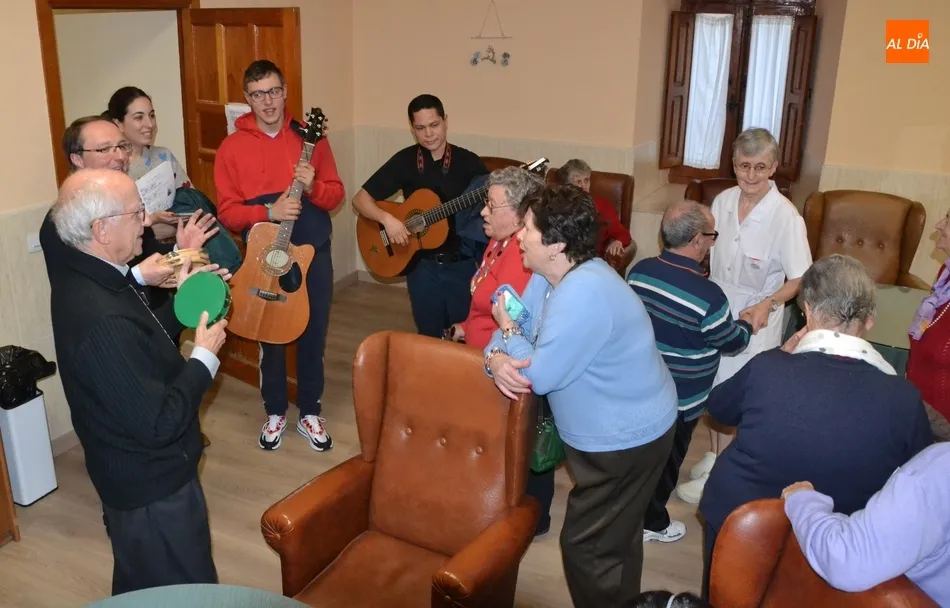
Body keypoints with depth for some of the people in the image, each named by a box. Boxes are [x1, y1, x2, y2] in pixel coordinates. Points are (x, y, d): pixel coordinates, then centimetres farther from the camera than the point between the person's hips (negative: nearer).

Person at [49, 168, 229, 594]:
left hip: (134, 475, 10)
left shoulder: (85, 278, -3)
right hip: (152, 485, -9)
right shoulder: (102, 319, -35)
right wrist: (205, 357, -19)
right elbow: (159, 422, -30)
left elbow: (143, 345, 9)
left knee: (140, 588, 31)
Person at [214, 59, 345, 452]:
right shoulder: (232, 147, -3)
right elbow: (227, 212, -6)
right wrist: (269, 212, -22)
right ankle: (275, 412, 30)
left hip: (313, 251, 1)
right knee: (270, 336, 11)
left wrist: (313, 187, -20)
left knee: (313, 334, 9)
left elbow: (336, 194, 1)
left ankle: (310, 412, 26)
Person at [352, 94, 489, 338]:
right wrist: (387, 219, -20)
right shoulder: (404, 161, -3)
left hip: (462, 263, 0)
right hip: (421, 264, 1)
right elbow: (360, 199, -2)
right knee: (429, 335, 11)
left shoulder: (468, 161, -3)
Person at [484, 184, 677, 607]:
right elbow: (515, 329, 3)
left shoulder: (582, 293, -32)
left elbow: (539, 375, -30)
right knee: (615, 538, 28)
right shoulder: (549, 276, 1)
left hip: (625, 438, -10)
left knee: (588, 547, 5)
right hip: (617, 430, 10)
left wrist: (508, 330, -12)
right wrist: (496, 357, -20)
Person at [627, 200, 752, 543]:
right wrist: (748, 324, 10)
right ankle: (651, 523, 37)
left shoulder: (639, 271, -11)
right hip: (679, 400, -5)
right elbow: (732, 342, -11)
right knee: (666, 460, 17)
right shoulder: (708, 295, -29)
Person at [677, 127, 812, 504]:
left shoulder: (785, 216, -22)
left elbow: (800, 279, -16)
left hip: (755, 319, -5)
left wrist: (767, 304, -31)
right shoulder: (723, 201, -5)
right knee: (712, 386, 18)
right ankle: (715, 455, 39)